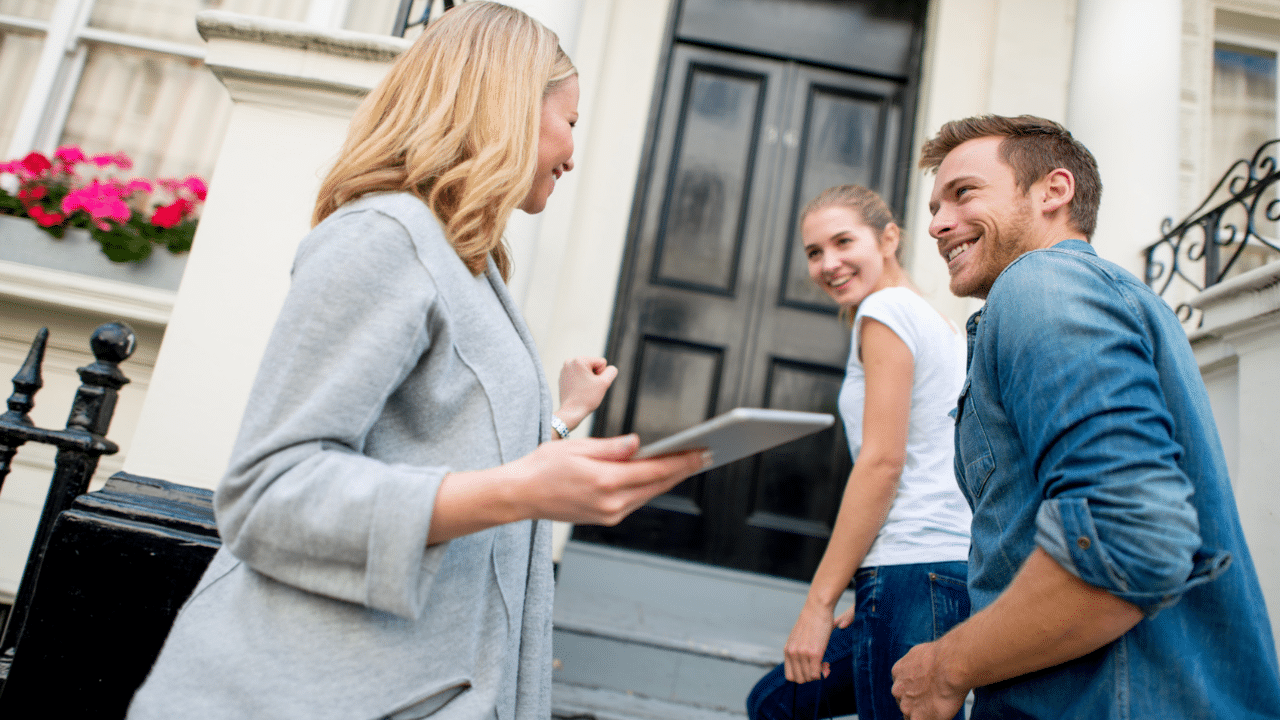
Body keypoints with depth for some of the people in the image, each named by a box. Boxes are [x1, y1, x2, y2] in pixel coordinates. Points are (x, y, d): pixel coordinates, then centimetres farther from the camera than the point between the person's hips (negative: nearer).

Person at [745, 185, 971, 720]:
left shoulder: (886, 308, -6)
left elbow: (882, 462, -15)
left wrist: (819, 602, -11)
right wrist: (870, 597, 19)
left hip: (917, 572, -10)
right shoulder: (937, 323, 21)